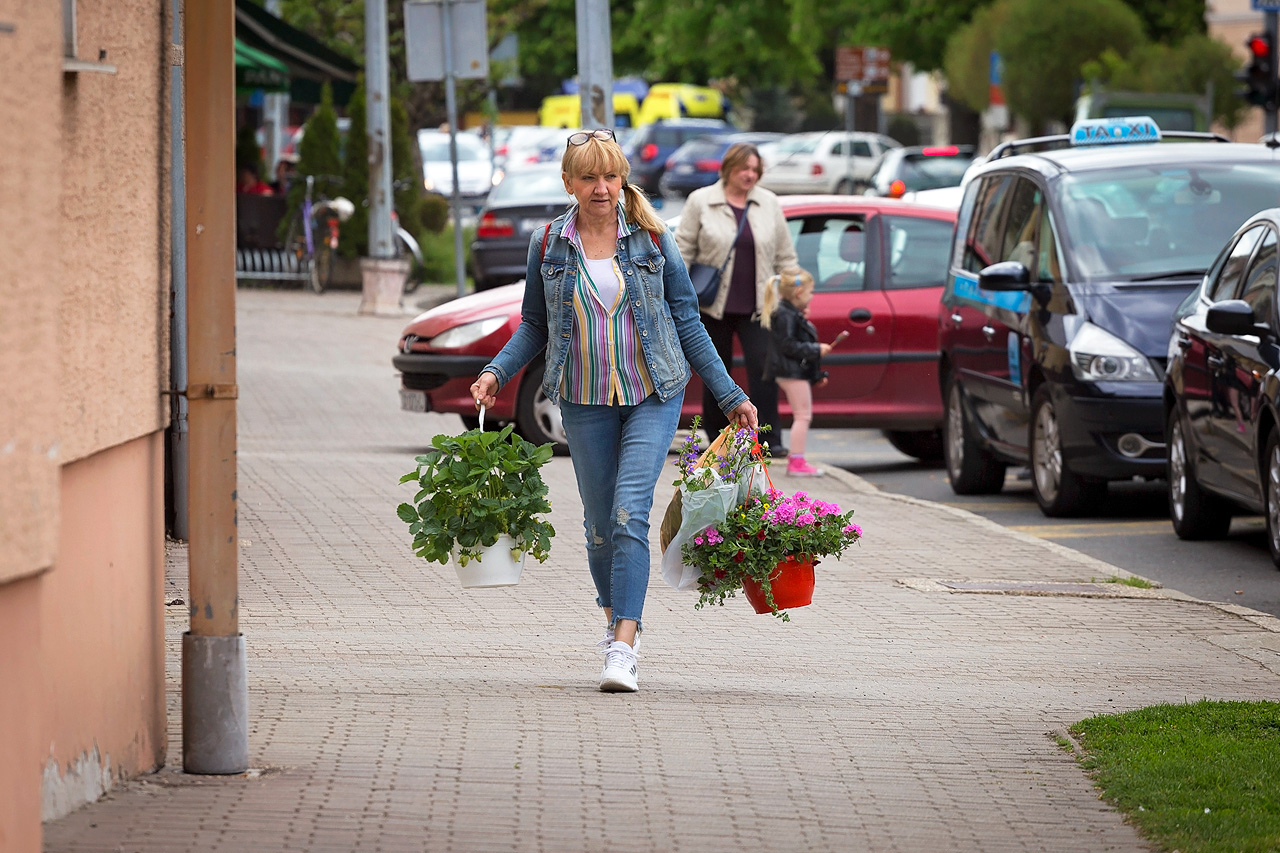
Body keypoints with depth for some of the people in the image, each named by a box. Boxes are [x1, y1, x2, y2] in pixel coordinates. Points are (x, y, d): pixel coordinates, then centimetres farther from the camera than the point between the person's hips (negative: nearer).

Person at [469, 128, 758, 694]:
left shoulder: (651, 239, -2)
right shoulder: (548, 246, 1)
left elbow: (687, 320, 4)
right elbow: (535, 327, 11)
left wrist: (729, 397, 5)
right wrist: (496, 372, -6)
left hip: (653, 396, -2)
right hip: (586, 402, 2)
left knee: (630, 513, -16)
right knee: (600, 524, 7)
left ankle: (623, 649, -19)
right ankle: (617, 620, 33)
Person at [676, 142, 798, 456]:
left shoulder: (769, 204, 9)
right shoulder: (701, 201, 2)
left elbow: (785, 255, 13)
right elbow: (683, 248, 3)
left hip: (755, 307, 1)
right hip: (714, 306, -1)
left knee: (763, 367, -12)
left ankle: (769, 438, -11)